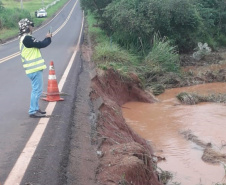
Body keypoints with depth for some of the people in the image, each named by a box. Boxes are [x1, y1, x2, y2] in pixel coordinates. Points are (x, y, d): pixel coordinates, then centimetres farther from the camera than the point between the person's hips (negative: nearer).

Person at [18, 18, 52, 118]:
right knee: (37, 90, -6)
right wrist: (48, 38, -1)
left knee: (36, 90, 18)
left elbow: (38, 44, 18)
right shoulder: (27, 38, -18)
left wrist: (46, 39, 9)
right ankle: (33, 111, -2)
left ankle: (35, 108, 26)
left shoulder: (25, 38, 15)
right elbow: (41, 45, -19)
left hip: (34, 68, 10)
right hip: (35, 69, -10)